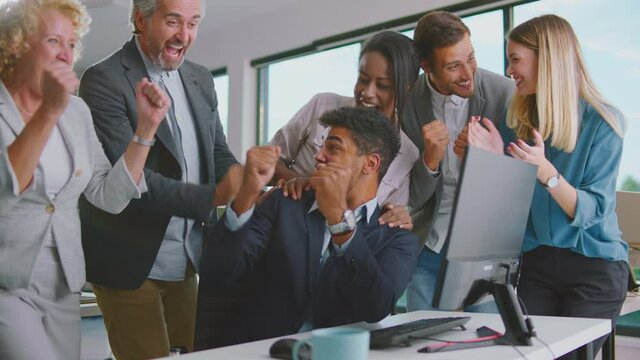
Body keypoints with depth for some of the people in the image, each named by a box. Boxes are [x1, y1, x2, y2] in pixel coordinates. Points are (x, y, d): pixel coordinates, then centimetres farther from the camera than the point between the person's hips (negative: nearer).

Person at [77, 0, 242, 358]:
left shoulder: (201, 79, 7)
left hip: (188, 261, 7)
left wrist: (238, 175, -14)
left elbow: (217, 150, 9)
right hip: (132, 263, -6)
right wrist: (214, 195, -29)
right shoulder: (104, 80, -15)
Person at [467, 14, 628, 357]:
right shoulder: (518, 120, 2)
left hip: (594, 265, -3)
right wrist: (496, 159, -15)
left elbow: (591, 213, -15)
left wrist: (546, 172, -30)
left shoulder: (604, 122, -10)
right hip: (535, 264, 4)